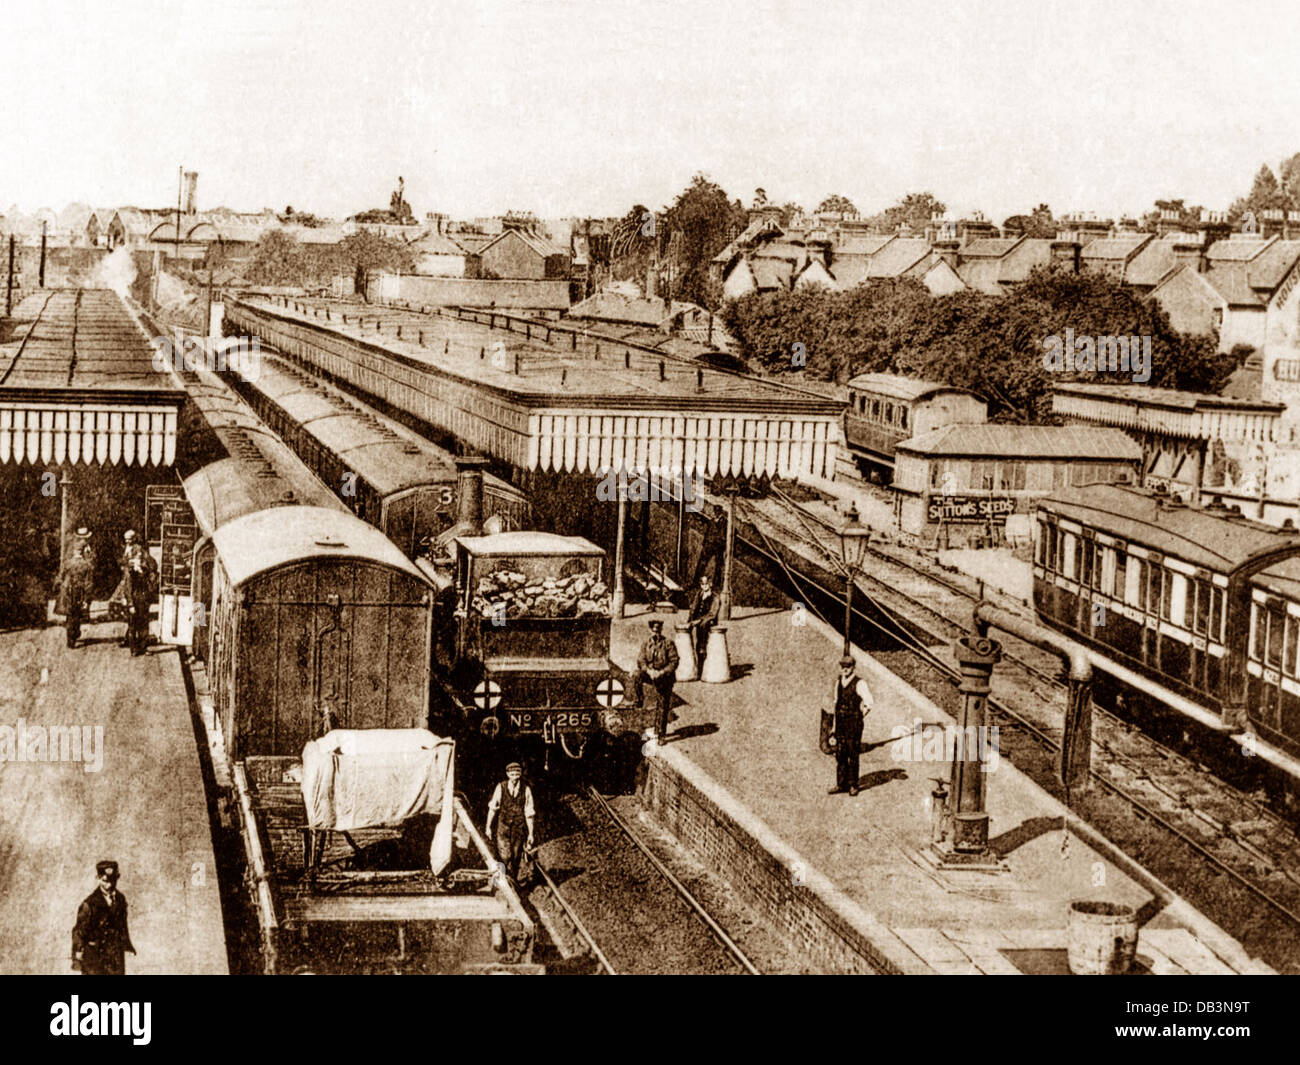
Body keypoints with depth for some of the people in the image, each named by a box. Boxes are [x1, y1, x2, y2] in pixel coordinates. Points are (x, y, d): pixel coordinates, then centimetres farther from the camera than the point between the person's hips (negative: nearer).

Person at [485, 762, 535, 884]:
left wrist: (531, 833, -1)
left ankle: (514, 879, 20)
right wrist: (488, 826, 5)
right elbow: (493, 808, 4)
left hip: (519, 827, 1)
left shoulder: (526, 790, -3)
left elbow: (529, 813, -1)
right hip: (503, 825, -1)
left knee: (516, 857, 6)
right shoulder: (501, 787, -3)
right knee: (505, 855, -13)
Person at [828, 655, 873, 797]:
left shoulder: (859, 684, -10)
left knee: (853, 755, -1)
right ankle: (840, 784, 13)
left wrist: (860, 716, 0)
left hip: (854, 723, -6)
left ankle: (853, 786, 6)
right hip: (840, 723, 6)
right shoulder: (838, 682, 10)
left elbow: (868, 704, -12)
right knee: (839, 754, 6)